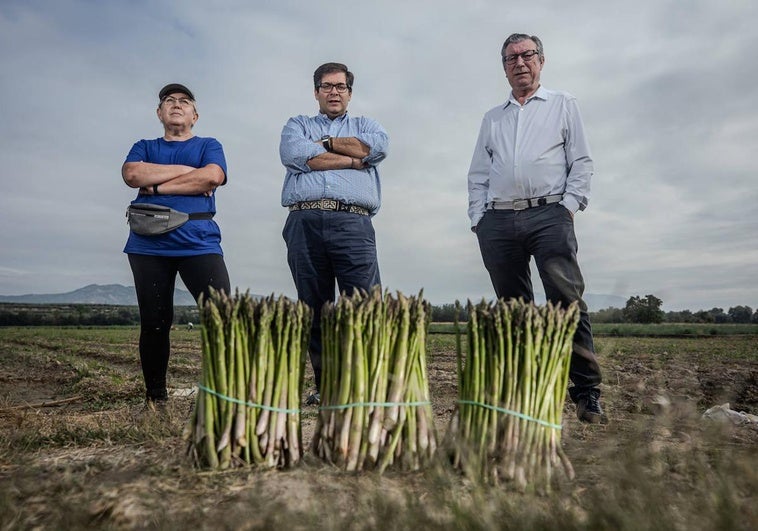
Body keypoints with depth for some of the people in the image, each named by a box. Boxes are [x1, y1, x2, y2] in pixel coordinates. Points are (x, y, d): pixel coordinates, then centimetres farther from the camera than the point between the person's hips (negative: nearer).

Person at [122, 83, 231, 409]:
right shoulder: (144, 148, 22)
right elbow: (132, 174, 0)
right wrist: (186, 170, -1)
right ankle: (155, 397, 18)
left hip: (199, 242, -2)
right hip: (149, 244, 2)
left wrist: (157, 186, -2)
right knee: (154, 322, 5)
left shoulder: (209, 146, 17)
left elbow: (212, 176, -6)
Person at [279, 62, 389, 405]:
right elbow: (293, 153, 0)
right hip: (304, 222, 1)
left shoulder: (365, 125, 26)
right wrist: (353, 159, 1)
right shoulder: (297, 125, 25)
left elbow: (378, 147, 0)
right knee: (313, 310, 4)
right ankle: (325, 387, 13)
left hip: (353, 222, -1)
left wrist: (326, 143, 6)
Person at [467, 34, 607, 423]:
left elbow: (582, 162, 8)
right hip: (498, 222, 3)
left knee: (567, 300, -14)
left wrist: (570, 205, -5)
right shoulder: (492, 118, 24)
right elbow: (477, 175, 19)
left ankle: (587, 393, -9)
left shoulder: (563, 105, 17)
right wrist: (478, 218, 7)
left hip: (548, 215, -3)